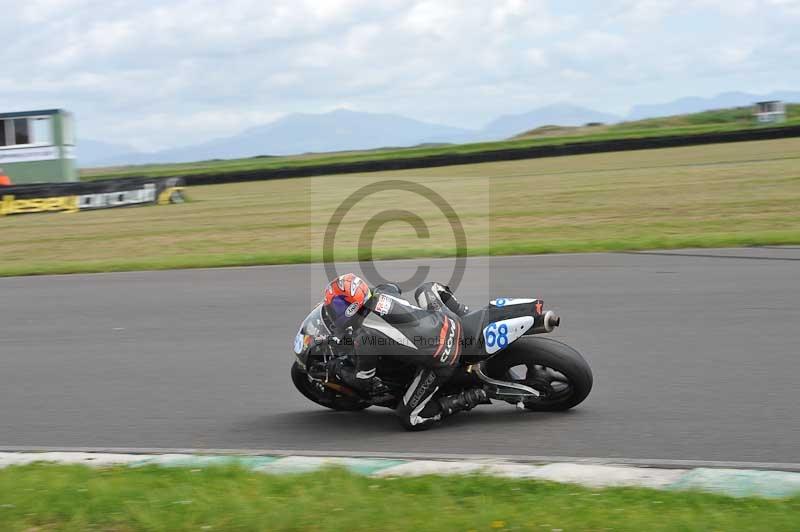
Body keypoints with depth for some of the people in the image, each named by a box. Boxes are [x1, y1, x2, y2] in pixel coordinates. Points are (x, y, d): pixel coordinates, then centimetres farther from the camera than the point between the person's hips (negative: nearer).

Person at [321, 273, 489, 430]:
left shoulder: (363, 340, -18)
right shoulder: (381, 293, 0)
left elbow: (363, 381, -1)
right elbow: (393, 287, 29)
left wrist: (337, 369, 18)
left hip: (441, 362, -7)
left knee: (410, 419, 3)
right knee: (427, 289, 35)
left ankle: (471, 397, -2)